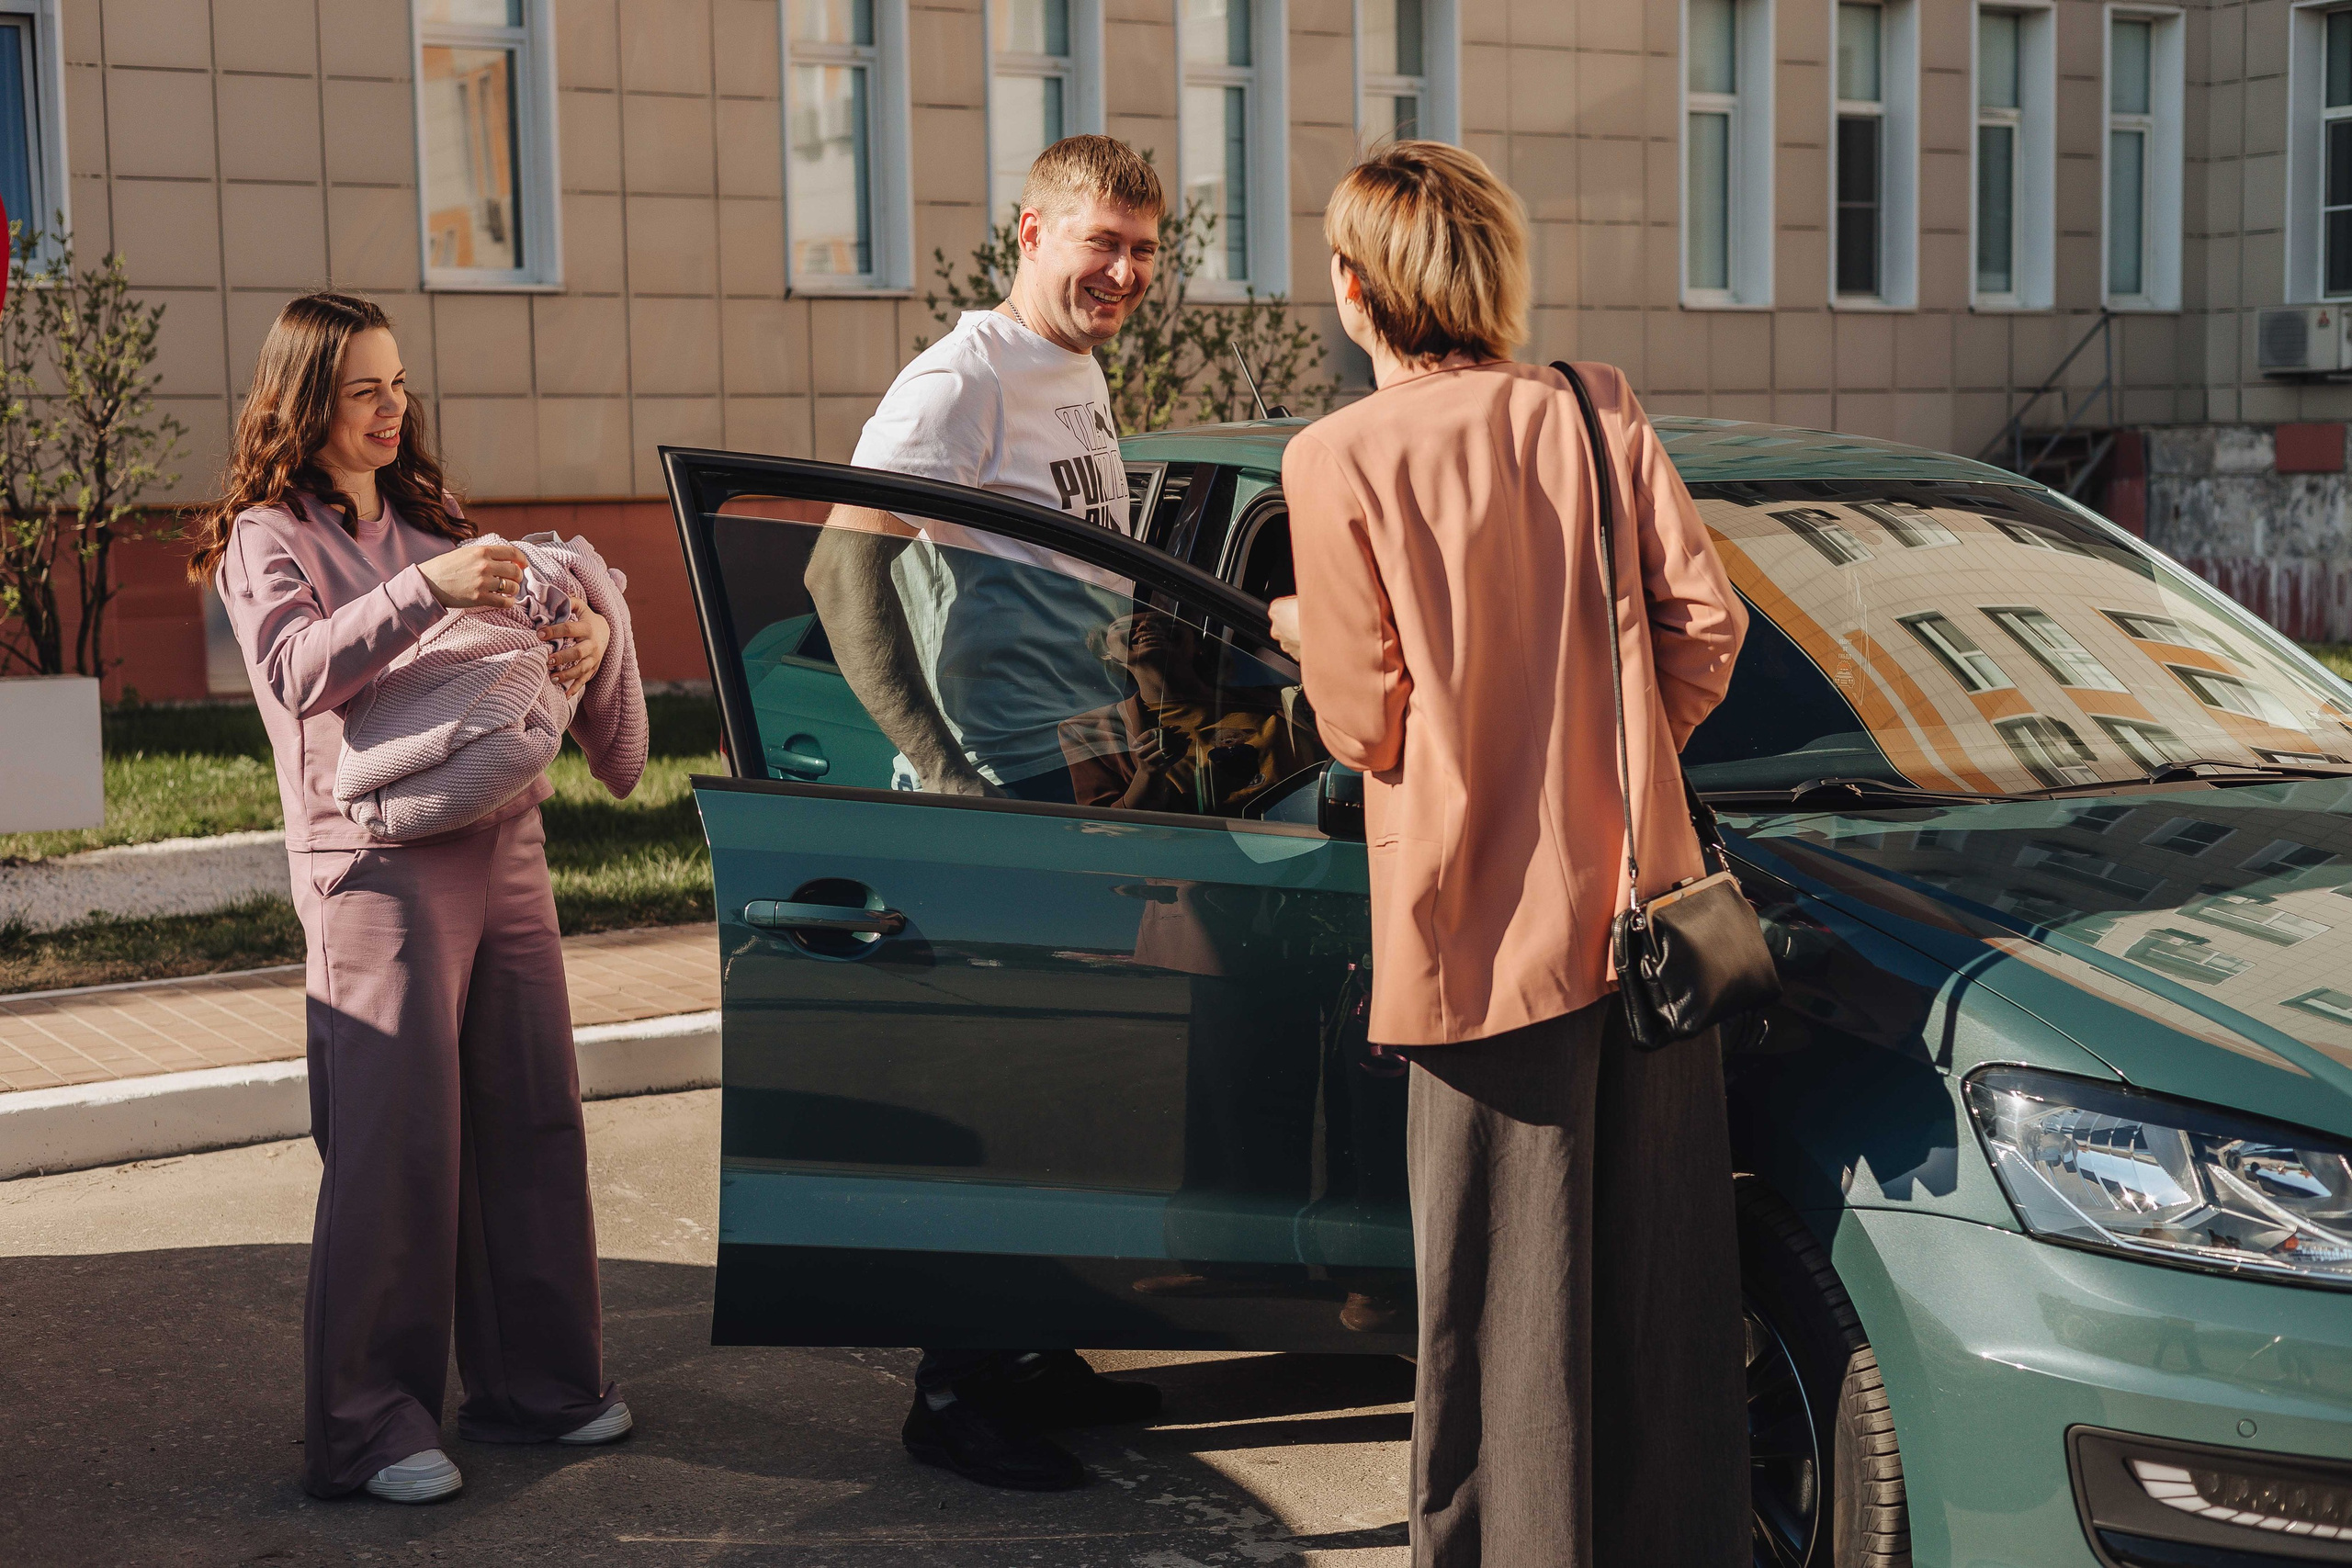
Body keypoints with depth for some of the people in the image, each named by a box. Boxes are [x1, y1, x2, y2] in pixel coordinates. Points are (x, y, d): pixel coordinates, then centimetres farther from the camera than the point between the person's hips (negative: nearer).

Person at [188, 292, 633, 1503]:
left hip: (502, 846, 7)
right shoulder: (267, 538, 0)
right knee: (396, 1144, -7)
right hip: (380, 861, -7)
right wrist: (426, 590, -29)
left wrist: (578, 634, -2)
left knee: (531, 1118, 9)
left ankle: (534, 1381, 20)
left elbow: (506, 645, 22)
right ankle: (369, 1427, 2)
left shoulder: (425, 521, 20)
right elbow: (301, 671, -17)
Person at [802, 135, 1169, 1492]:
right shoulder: (959, 386, -13)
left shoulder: (1084, 383, 15)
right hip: (997, 796, -9)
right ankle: (956, 1392, 8)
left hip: (1093, 790, 9)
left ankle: (1037, 1352, 27)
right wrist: (938, 765, -25)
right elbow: (843, 575, -21)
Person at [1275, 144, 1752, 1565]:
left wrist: (1310, 638, 14)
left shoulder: (1339, 459, -8)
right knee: (1663, 1282, 14)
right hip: (1642, 897, 4)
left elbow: (1365, 725, -7)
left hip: (1485, 926, -4)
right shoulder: (1599, 411, 3)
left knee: (1506, 1304, 5)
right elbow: (1707, 621, 1)